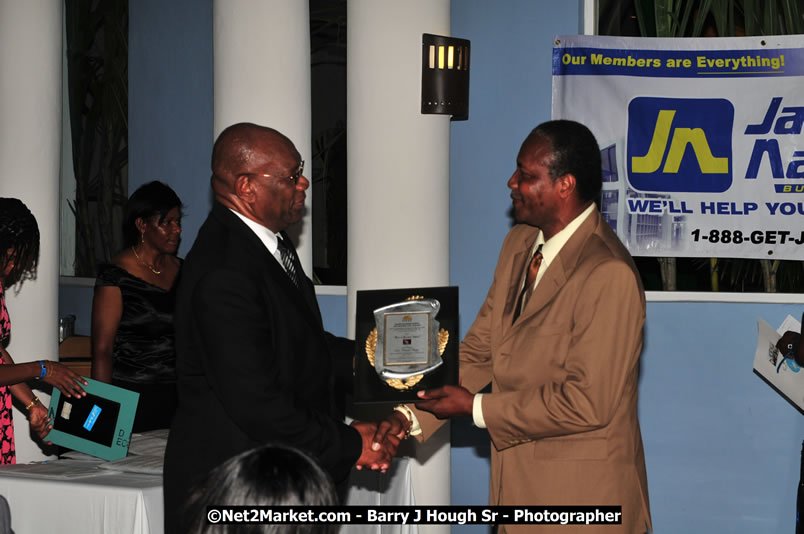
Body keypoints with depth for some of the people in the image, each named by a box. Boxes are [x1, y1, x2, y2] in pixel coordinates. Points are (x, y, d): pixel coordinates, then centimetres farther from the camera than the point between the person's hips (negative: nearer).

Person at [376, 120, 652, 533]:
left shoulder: (609, 275, -22)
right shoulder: (519, 244, 6)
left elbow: (587, 401, -23)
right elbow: (478, 350, 7)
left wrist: (476, 408, -16)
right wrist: (410, 416, -5)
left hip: (580, 499, -7)